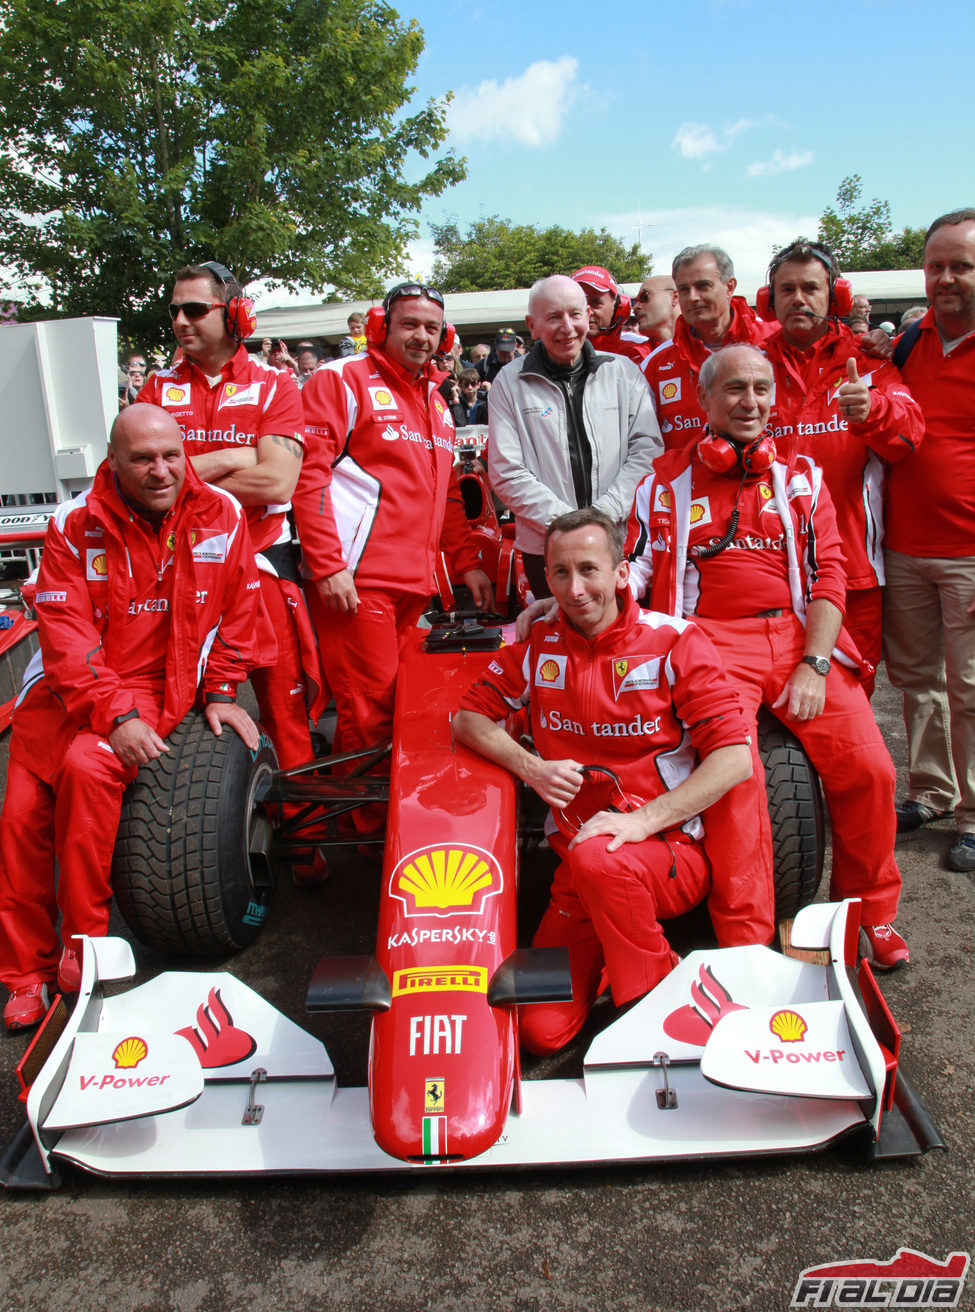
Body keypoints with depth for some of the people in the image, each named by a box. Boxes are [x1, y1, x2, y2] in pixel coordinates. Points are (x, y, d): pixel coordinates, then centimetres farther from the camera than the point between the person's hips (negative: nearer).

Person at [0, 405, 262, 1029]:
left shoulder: (222, 516, -5)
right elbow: (65, 632, -14)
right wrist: (115, 714, -24)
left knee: (89, 767, -29)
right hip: (65, 684, 2)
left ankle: (85, 942, -12)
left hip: (156, 683, -2)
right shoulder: (75, 525, -7)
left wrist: (221, 692, 3)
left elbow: (237, 612, 7)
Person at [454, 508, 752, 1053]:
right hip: (578, 853, 3)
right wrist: (530, 766, -8)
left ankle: (660, 996, -10)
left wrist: (642, 819, -22)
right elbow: (469, 717, 11)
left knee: (598, 860, -37)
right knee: (541, 1030, -9)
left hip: (676, 850, -3)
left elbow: (735, 758, -12)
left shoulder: (675, 641, -6)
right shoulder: (539, 646, 5)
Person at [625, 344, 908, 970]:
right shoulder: (666, 479, 13)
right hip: (711, 640, -2)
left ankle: (871, 911, 13)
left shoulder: (802, 476, 17)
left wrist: (813, 664, -6)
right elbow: (632, 571, 8)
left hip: (801, 636, 2)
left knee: (868, 769, -13)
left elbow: (828, 574, 8)